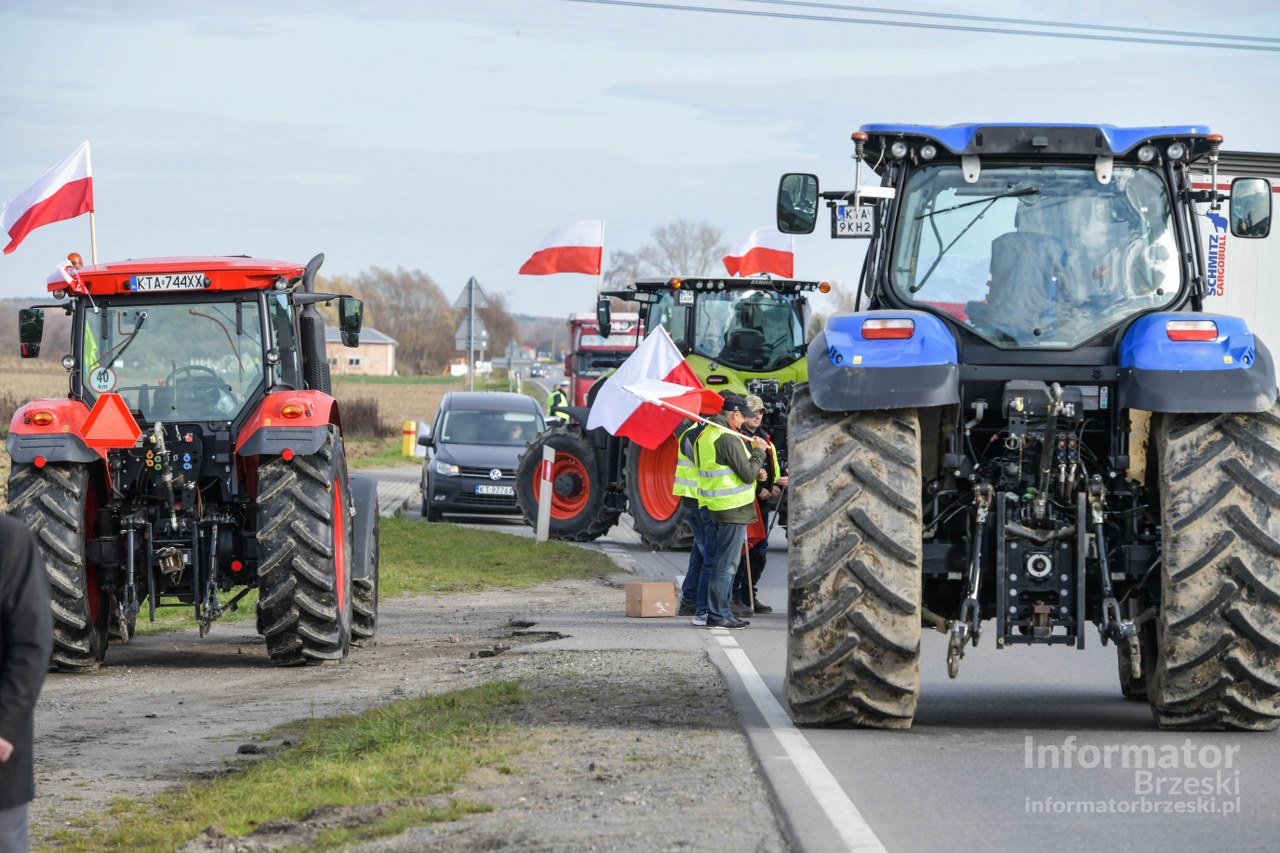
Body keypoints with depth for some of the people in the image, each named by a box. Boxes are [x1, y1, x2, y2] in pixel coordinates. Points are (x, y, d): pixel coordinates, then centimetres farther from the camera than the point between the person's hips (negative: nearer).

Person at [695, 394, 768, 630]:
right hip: (733, 508, -10)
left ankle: (720, 611, 20)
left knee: (722, 561, 16)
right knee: (726, 563, -6)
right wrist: (759, 452, -2)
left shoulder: (706, 435, 13)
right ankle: (718, 615, -5)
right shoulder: (729, 438, -17)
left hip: (714, 506, 10)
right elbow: (748, 474, -17)